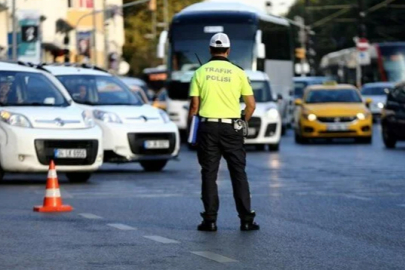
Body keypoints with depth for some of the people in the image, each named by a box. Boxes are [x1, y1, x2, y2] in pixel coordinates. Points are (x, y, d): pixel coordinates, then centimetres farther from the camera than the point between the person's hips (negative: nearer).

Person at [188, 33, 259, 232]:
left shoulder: (200, 72, 3)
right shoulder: (237, 72, 3)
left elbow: (194, 105, -1)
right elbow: (251, 105, 3)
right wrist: (242, 122, 19)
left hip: (208, 127, 0)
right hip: (231, 128, 0)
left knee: (209, 174, 4)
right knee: (238, 173, 4)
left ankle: (210, 220, 2)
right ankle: (246, 220, 0)